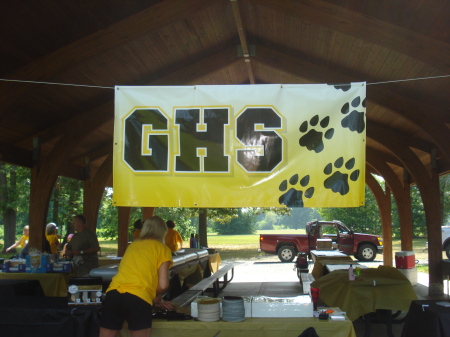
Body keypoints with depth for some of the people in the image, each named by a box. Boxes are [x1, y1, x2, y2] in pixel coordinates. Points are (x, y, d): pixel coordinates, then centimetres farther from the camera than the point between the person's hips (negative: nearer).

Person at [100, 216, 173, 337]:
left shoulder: (132, 245, 24)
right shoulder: (163, 249, 9)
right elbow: (163, 285, 1)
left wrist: (154, 300, 37)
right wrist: (157, 297, 23)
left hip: (112, 294, 5)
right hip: (138, 299, -5)